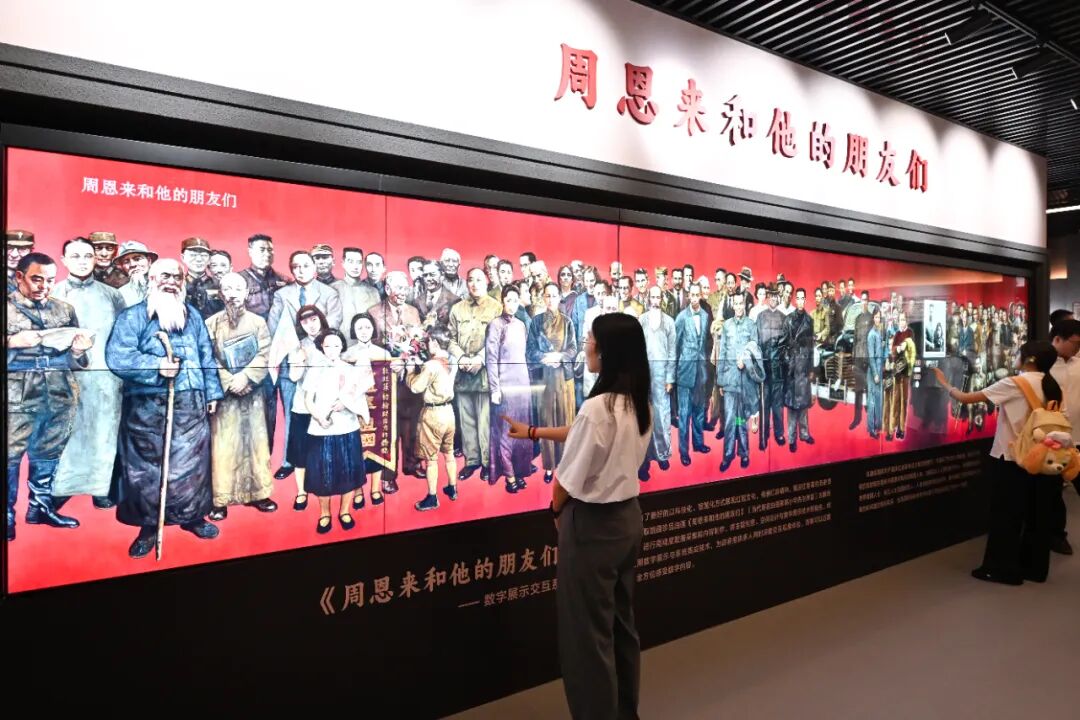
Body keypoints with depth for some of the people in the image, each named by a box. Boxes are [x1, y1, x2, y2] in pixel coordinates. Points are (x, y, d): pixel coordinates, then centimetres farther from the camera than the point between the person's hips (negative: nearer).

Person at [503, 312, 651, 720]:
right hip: (628, 517, 9)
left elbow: (569, 480, -17)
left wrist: (556, 509, 5)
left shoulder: (597, 407, -25)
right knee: (621, 623, 22)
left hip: (592, 524, -9)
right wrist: (531, 432, 26)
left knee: (588, 632, 7)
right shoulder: (640, 405, 2)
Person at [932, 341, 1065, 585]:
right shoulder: (1052, 387, 5)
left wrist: (945, 384, 2)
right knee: (1036, 515, 14)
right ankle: (1034, 567, 24)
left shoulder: (1014, 384, -15)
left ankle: (1003, 569, 11)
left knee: (1005, 515, 4)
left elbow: (966, 398, -14)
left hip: (1012, 459, -7)